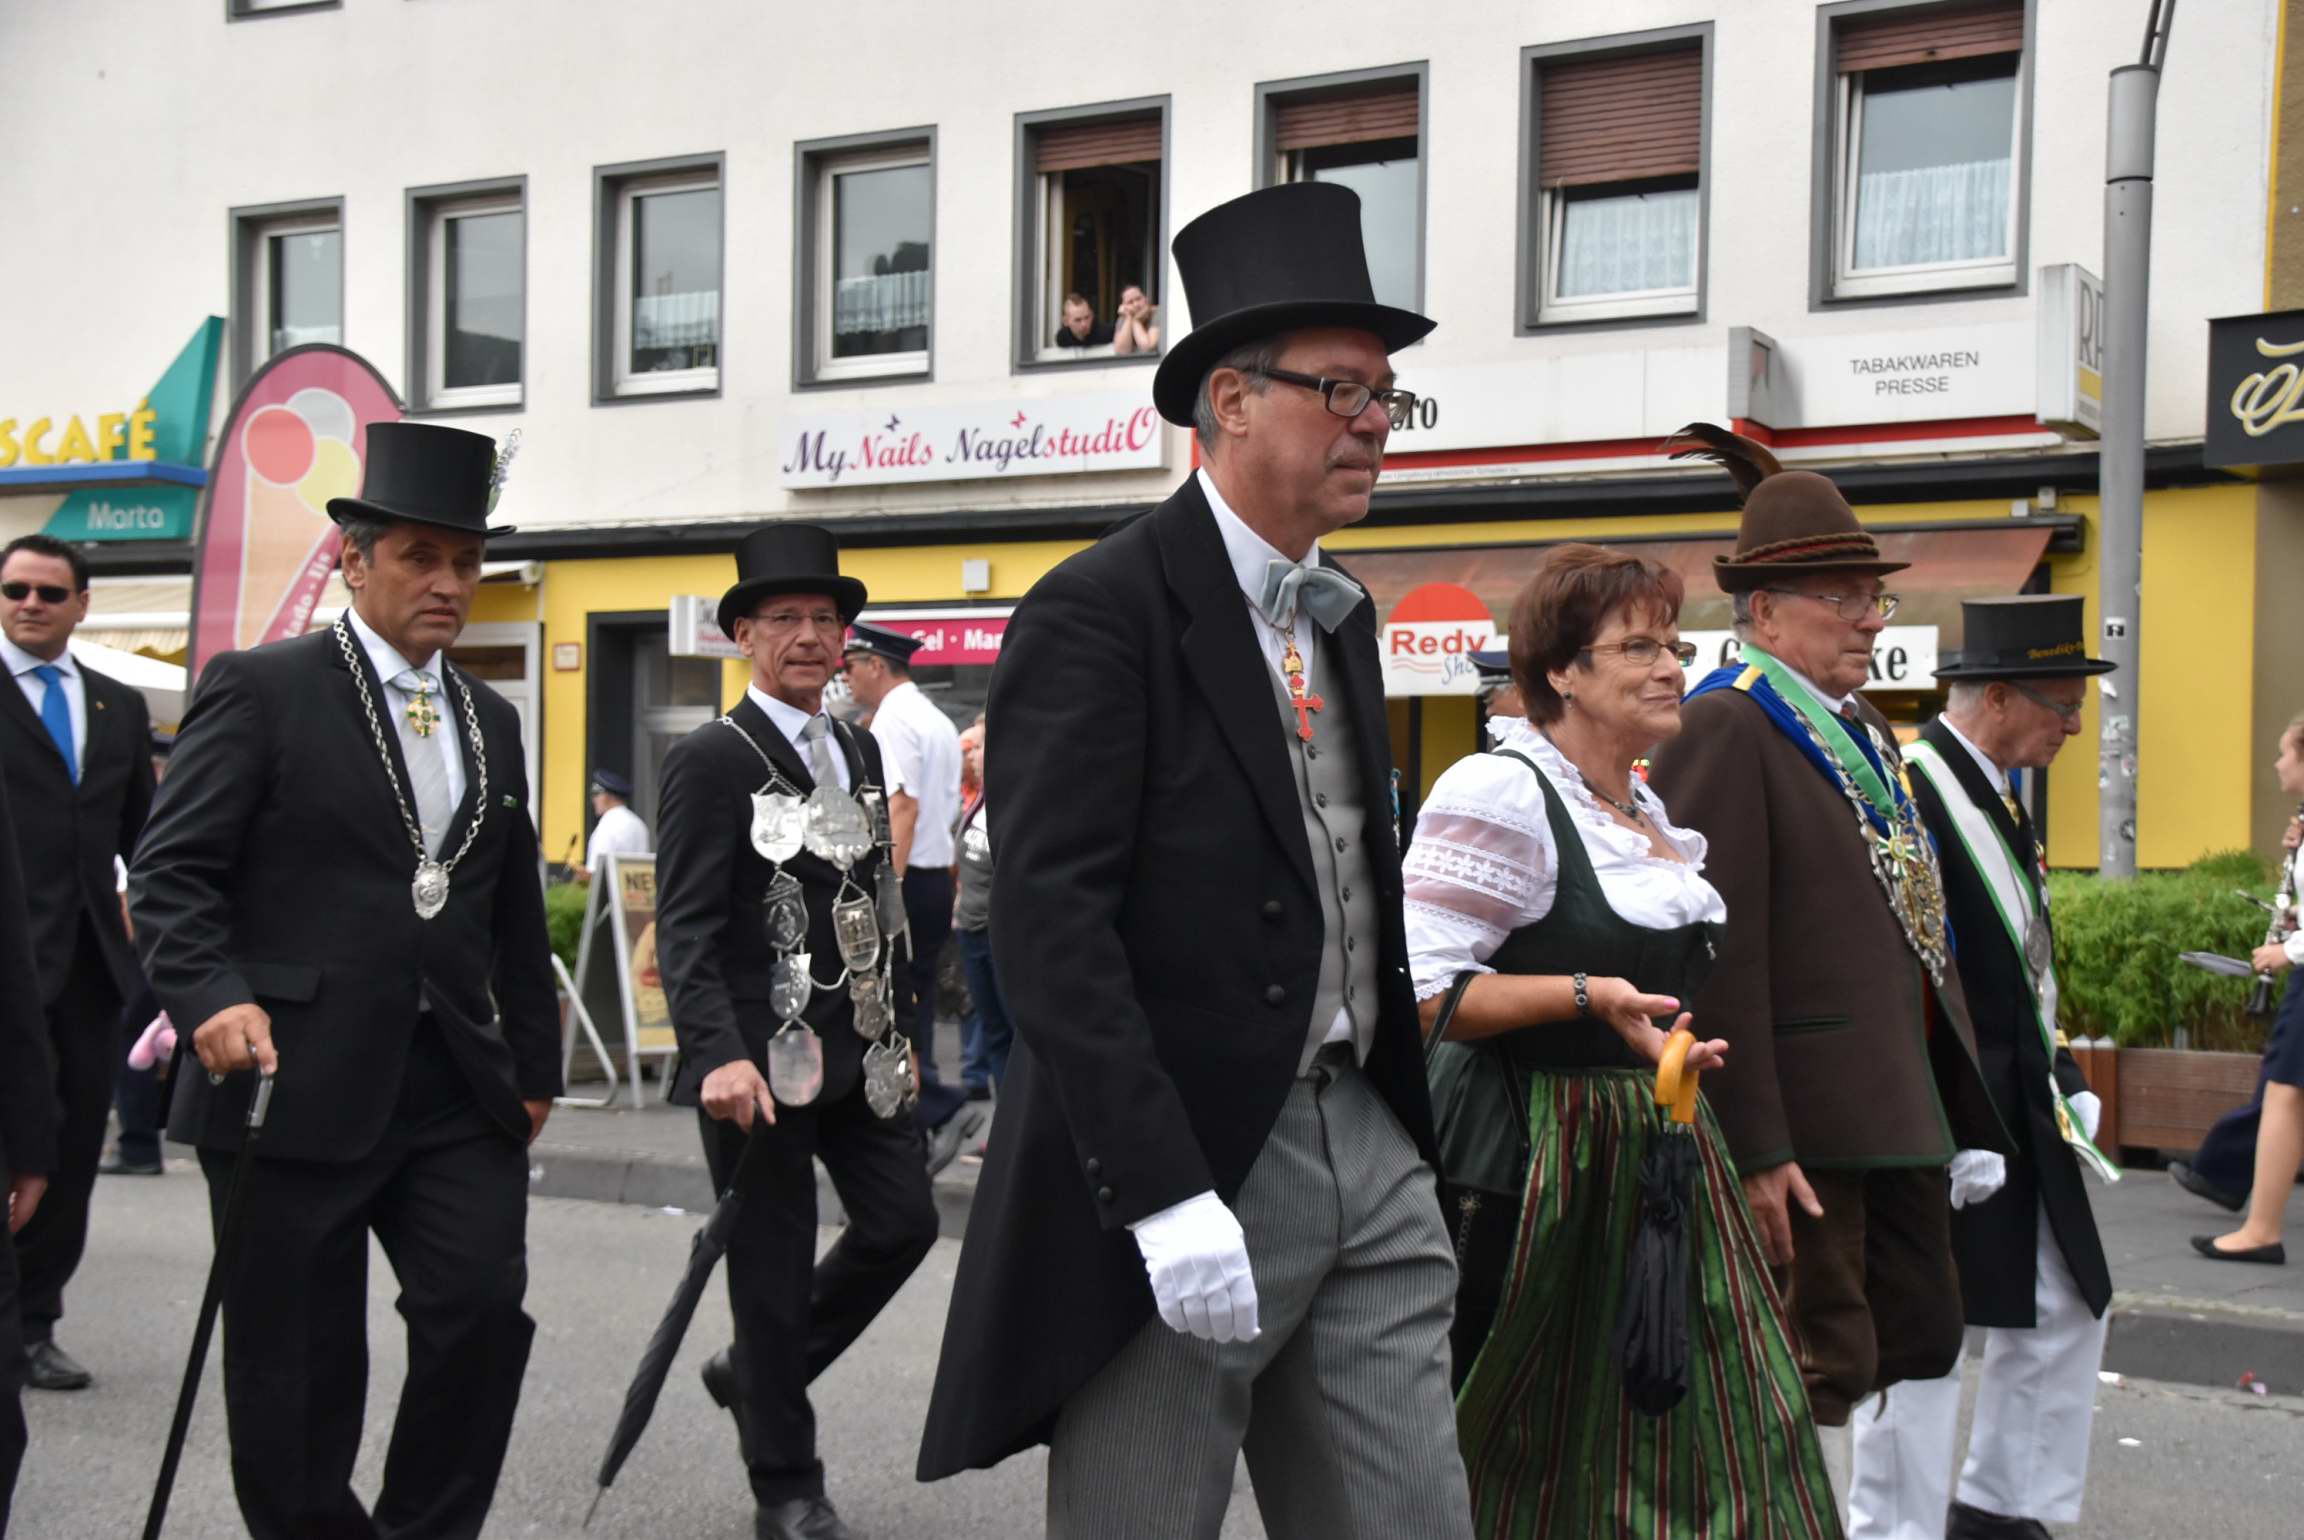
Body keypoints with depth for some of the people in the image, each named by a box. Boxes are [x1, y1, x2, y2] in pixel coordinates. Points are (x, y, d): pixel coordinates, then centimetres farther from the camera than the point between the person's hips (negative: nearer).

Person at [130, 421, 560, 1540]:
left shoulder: (491, 721, 15)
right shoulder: (260, 690, -3)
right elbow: (171, 871, -8)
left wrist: (534, 1065, 16)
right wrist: (213, 996, -24)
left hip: (458, 1088, 5)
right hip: (296, 1085, -4)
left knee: (484, 1312, -5)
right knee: (297, 1362, 5)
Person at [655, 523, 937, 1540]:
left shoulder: (860, 751, 12)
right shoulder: (711, 760, -11)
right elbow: (687, 926, -17)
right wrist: (719, 1055, -27)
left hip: (854, 1050, 7)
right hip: (757, 1058, -7)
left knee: (903, 1222, 7)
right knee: (774, 1270, 3)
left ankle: (755, 1369, 29)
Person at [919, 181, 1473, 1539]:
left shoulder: (1341, 618, 16)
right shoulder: (1102, 611, -10)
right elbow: (1049, 921, -18)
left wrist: (1406, 1143, 15)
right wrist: (1165, 1198, -23)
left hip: (1364, 1153, 8)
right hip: (1180, 1170, -7)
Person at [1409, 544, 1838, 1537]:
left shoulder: (1650, 814, 16)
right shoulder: (1499, 793, -13)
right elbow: (1417, 990, -20)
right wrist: (1587, 994, -25)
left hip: (1661, 1149, 8)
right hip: (1545, 1159, -8)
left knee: (1694, 1435, 6)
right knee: (1538, 1448, 0)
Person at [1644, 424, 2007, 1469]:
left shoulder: (1868, 734, 18)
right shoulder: (1724, 728, -13)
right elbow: (1719, 953, -19)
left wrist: (1964, 1108, 18)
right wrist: (1754, 1147, -22)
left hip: (1901, 1108, 10)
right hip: (1811, 1122, -9)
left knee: (1920, 1342, 15)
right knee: (1822, 1364, -2)